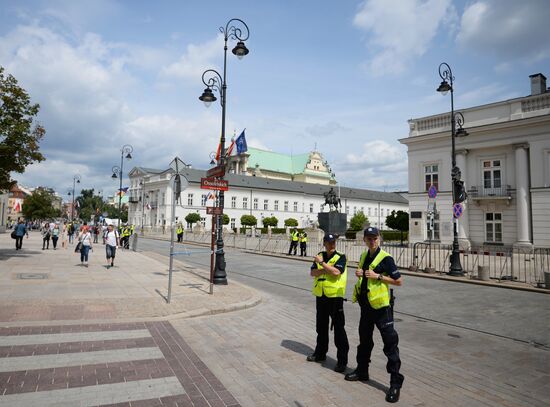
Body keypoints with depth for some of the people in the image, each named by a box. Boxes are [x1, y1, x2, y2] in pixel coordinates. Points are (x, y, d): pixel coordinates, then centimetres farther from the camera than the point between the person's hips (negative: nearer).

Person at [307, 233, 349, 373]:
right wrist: (325, 269, -16)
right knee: (321, 327, 18)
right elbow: (312, 272, -1)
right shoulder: (320, 256, 8)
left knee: (339, 329, -2)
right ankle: (320, 353, 34)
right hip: (320, 296, 6)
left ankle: (342, 360, 7)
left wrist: (322, 263, -17)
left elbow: (336, 272, -23)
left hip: (335, 297, -6)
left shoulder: (340, 257, -7)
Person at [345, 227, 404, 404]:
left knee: (390, 343, -3)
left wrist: (378, 276, -21)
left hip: (380, 306, -7)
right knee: (364, 340, 20)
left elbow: (399, 281, -13)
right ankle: (362, 371, 37)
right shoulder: (364, 256, 8)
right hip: (365, 306, 8)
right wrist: (359, 274, 0)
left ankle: (395, 382, 7)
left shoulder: (386, 258, -14)